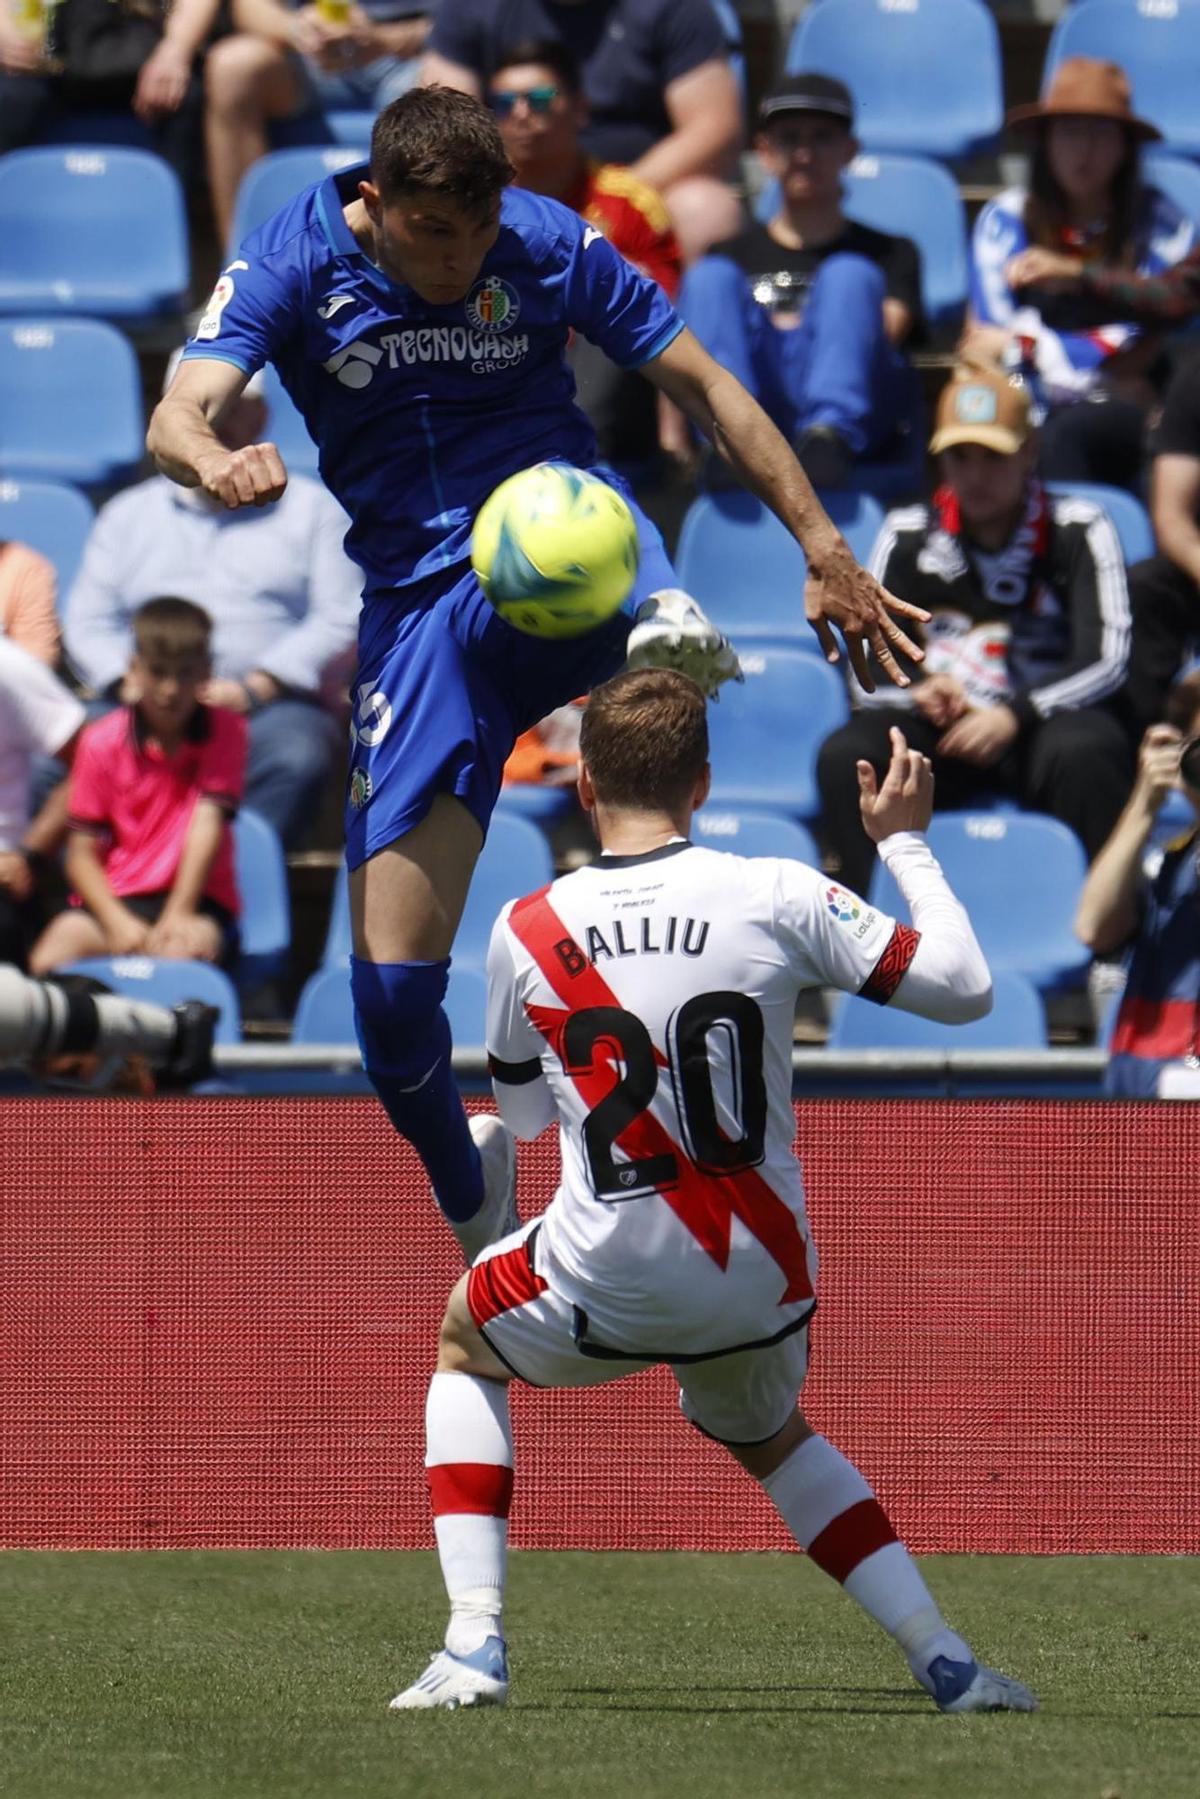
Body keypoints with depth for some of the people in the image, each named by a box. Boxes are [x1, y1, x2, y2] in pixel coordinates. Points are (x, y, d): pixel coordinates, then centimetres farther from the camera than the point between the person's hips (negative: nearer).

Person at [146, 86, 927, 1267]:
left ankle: (667, 634, -64)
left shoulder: (550, 246, -2)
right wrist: (213, 461, -42)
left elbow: (702, 386, 7)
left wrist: (823, 548, 4)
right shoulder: (295, 264, -4)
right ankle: (474, 1210, 16)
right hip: (416, 600, -1)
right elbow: (177, 416, -17)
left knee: (595, 513, -39)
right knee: (391, 981, -4)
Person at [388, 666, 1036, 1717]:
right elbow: (965, 987, -3)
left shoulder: (525, 932, -5)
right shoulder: (778, 898, -9)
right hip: (762, 1291, 2)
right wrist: (904, 842, 9)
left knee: (466, 1350, 31)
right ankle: (945, 1660, 18)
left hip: (602, 1293, -2)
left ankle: (474, 1648, 15)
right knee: (768, 1436, 34)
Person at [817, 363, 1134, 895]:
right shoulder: (909, 535, 12)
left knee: (1082, 752, -38)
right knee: (844, 757, -27)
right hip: (941, 730, 3)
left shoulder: (1076, 530, 3)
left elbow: (1105, 661, -5)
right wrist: (918, 692, -13)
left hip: (1047, 718, -3)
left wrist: (1014, 716, -19)